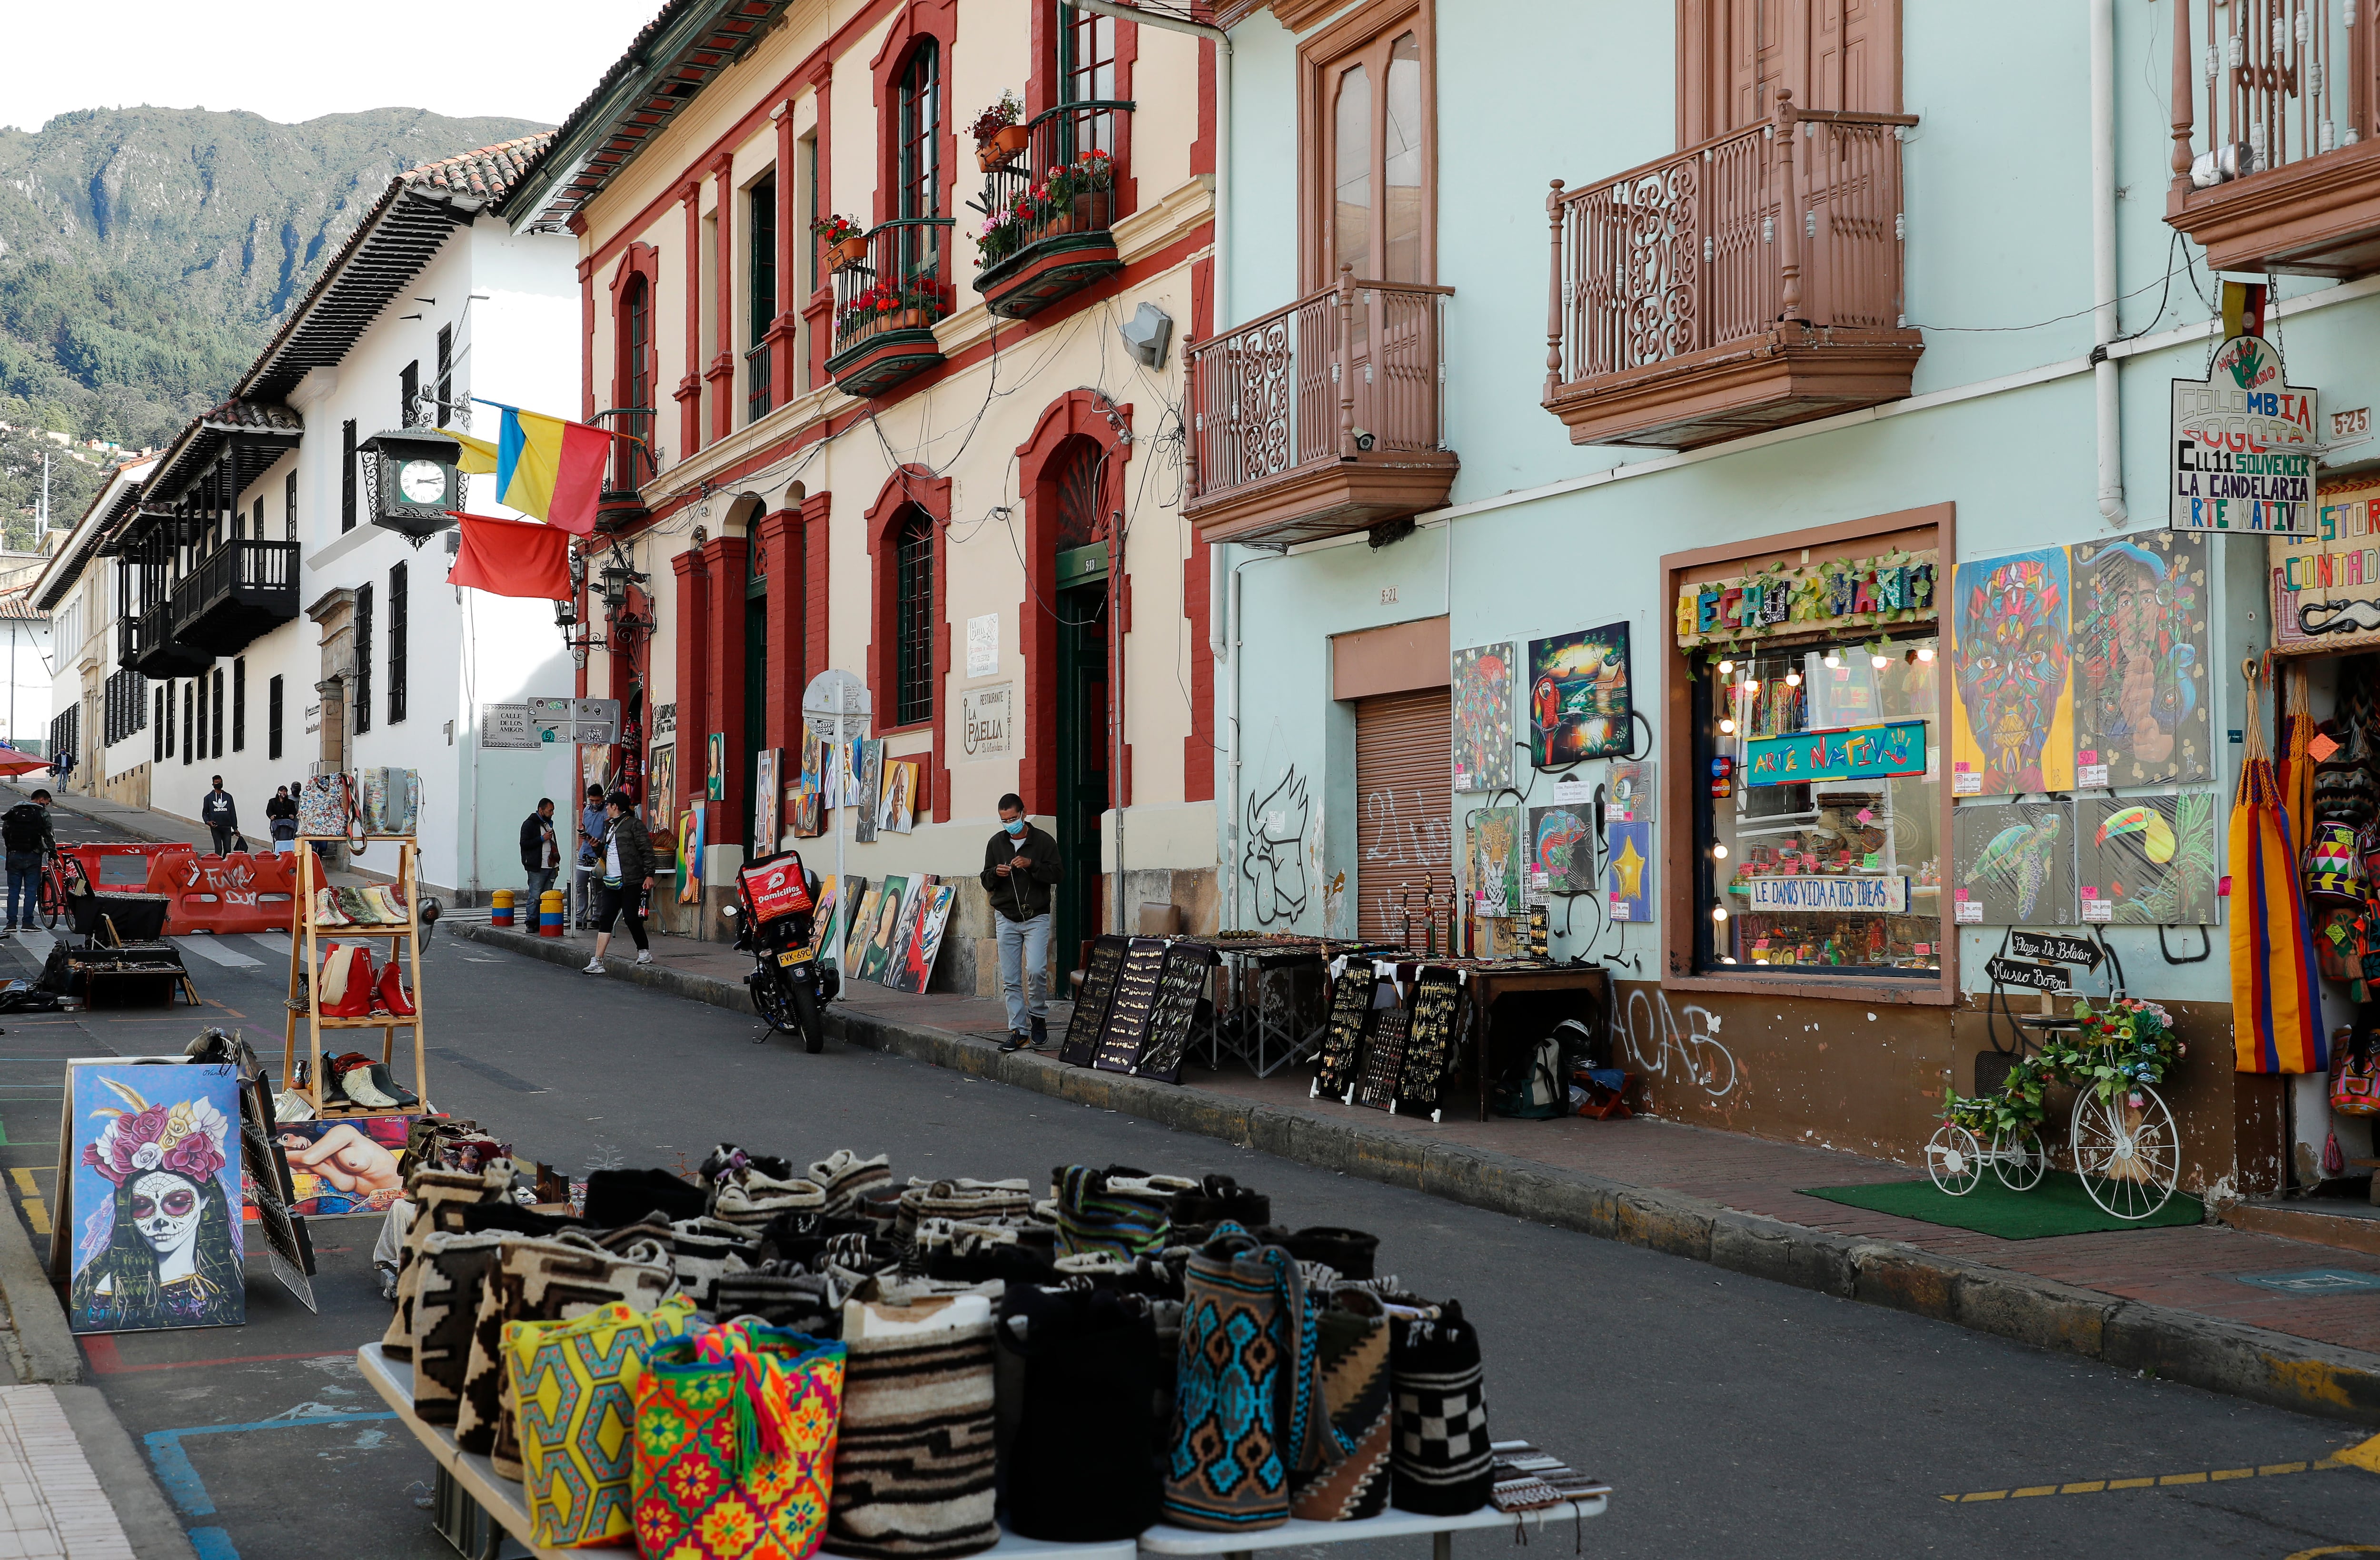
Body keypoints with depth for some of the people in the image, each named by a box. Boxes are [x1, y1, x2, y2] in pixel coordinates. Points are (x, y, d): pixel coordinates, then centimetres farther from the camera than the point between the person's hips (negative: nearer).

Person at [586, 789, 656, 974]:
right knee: (605, 919, 1)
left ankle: (644, 952, 17)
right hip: (611, 883, 8)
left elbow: (647, 850, -11)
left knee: (632, 919, -5)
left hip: (631, 882, -8)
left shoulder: (634, 824, -7)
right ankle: (597, 962, -2)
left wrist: (649, 875, -16)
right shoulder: (610, 826, 19)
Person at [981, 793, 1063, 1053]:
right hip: (1007, 918, 3)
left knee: (1036, 970, -17)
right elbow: (987, 883, 14)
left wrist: (1031, 864, -18)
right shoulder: (996, 843, 10)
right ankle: (1018, 1030, 7)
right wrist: (996, 874, -8)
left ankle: (1038, 1017, 6)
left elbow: (1059, 875, -6)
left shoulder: (1043, 841, 0)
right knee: (1010, 979, 1)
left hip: (1036, 917, -3)